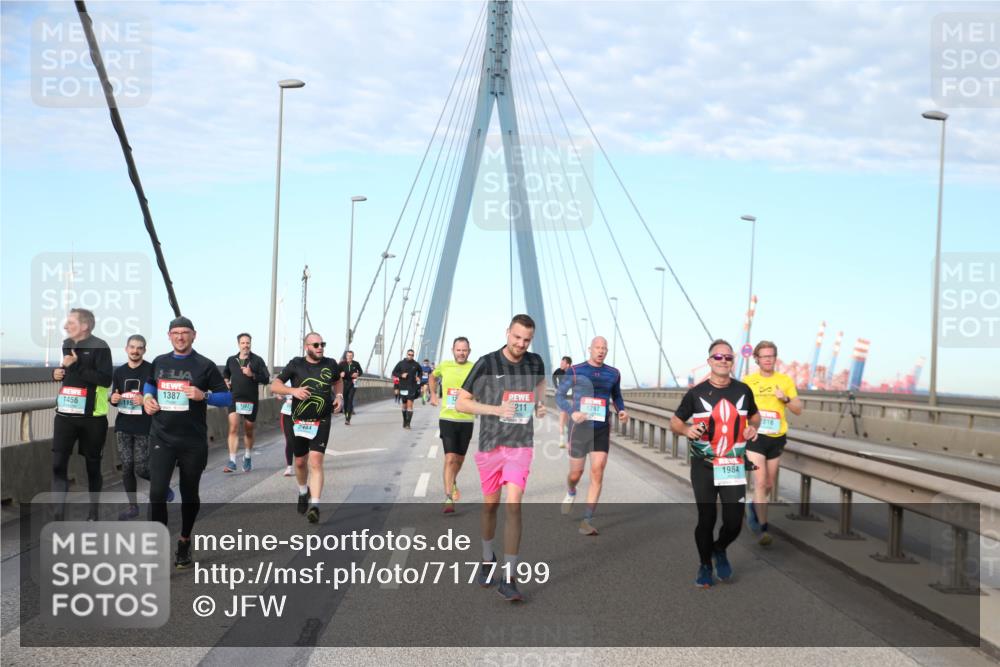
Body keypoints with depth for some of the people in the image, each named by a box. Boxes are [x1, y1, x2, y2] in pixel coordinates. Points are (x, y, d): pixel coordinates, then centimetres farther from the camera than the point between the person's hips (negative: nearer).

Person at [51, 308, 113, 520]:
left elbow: (106, 379, -21)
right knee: (58, 463, -5)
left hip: (92, 417, -5)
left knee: (93, 464, 8)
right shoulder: (67, 344, 10)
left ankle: (93, 512, 22)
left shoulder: (99, 347, -12)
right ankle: (58, 514, -3)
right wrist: (57, 373, 4)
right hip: (65, 414, 5)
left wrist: (76, 365, -22)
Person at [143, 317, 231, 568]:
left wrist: (203, 396, -21)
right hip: (161, 438, 2)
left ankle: (184, 542, 32)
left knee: (189, 494, 12)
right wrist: (147, 397, 5)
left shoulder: (205, 365, -4)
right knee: (157, 493, -11)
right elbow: (150, 385, 27)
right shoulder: (159, 362, 8)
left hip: (193, 441, -2)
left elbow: (227, 397, -3)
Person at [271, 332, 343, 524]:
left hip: (322, 421, -1)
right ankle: (303, 492, 44)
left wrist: (339, 396, 4)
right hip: (299, 421, 1)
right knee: (300, 462, 14)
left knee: (316, 462, -15)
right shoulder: (296, 365, -5)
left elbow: (338, 381, 23)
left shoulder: (330, 364, 1)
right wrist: (293, 390, -23)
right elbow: (274, 386, -6)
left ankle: (314, 506, -18)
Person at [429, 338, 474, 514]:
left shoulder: (474, 369, -4)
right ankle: (449, 499, -11)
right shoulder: (444, 366, 0)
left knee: (459, 459, 16)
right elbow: (433, 376, 23)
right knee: (450, 458, -12)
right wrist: (433, 395, 17)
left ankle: (453, 482, 46)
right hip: (447, 419, -1)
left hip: (466, 420, 1)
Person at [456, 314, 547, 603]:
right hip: (490, 444, -1)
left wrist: (541, 403, 9)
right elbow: (461, 403, -6)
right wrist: (495, 409, -18)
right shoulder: (487, 364, -9)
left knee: (514, 504, -13)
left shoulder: (535, 362, 2)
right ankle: (487, 558, 38)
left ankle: (508, 579, -11)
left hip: (521, 445, 1)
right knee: (490, 504, 11)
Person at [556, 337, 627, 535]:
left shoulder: (613, 374, 4)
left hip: (601, 430, 1)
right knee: (576, 474, 8)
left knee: (597, 474, -12)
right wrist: (572, 413, -22)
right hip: (579, 429, -1)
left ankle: (587, 522, -10)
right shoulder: (574, 371, -5)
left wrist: (622, 411, -2)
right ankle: (571, 493, 46)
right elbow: (559, 396, -2)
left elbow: (616, 396, 20)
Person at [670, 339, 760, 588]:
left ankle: (719, 550, 32)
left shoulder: (743, 390, 5)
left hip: (734, 467, 2)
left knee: (734, 523, -1)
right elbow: (675, 421, 6)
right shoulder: (696, 393, -2)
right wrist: (687, 430, -17)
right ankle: (705, 565, 26)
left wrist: (753, 427, -1)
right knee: (706, 520, 3)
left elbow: (754, 415, 22)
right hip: (704, 467, -2)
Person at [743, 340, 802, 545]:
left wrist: (785, 399, -16)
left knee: (769, 484, 14)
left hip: (776, 438, 3)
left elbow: (798, 410, 1)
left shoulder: (785, 381, 2)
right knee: (760, 482, -13)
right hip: (755, 437, -3)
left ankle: (754, 506, 43)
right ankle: (763, 528, -12)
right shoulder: (748, 381, 0)